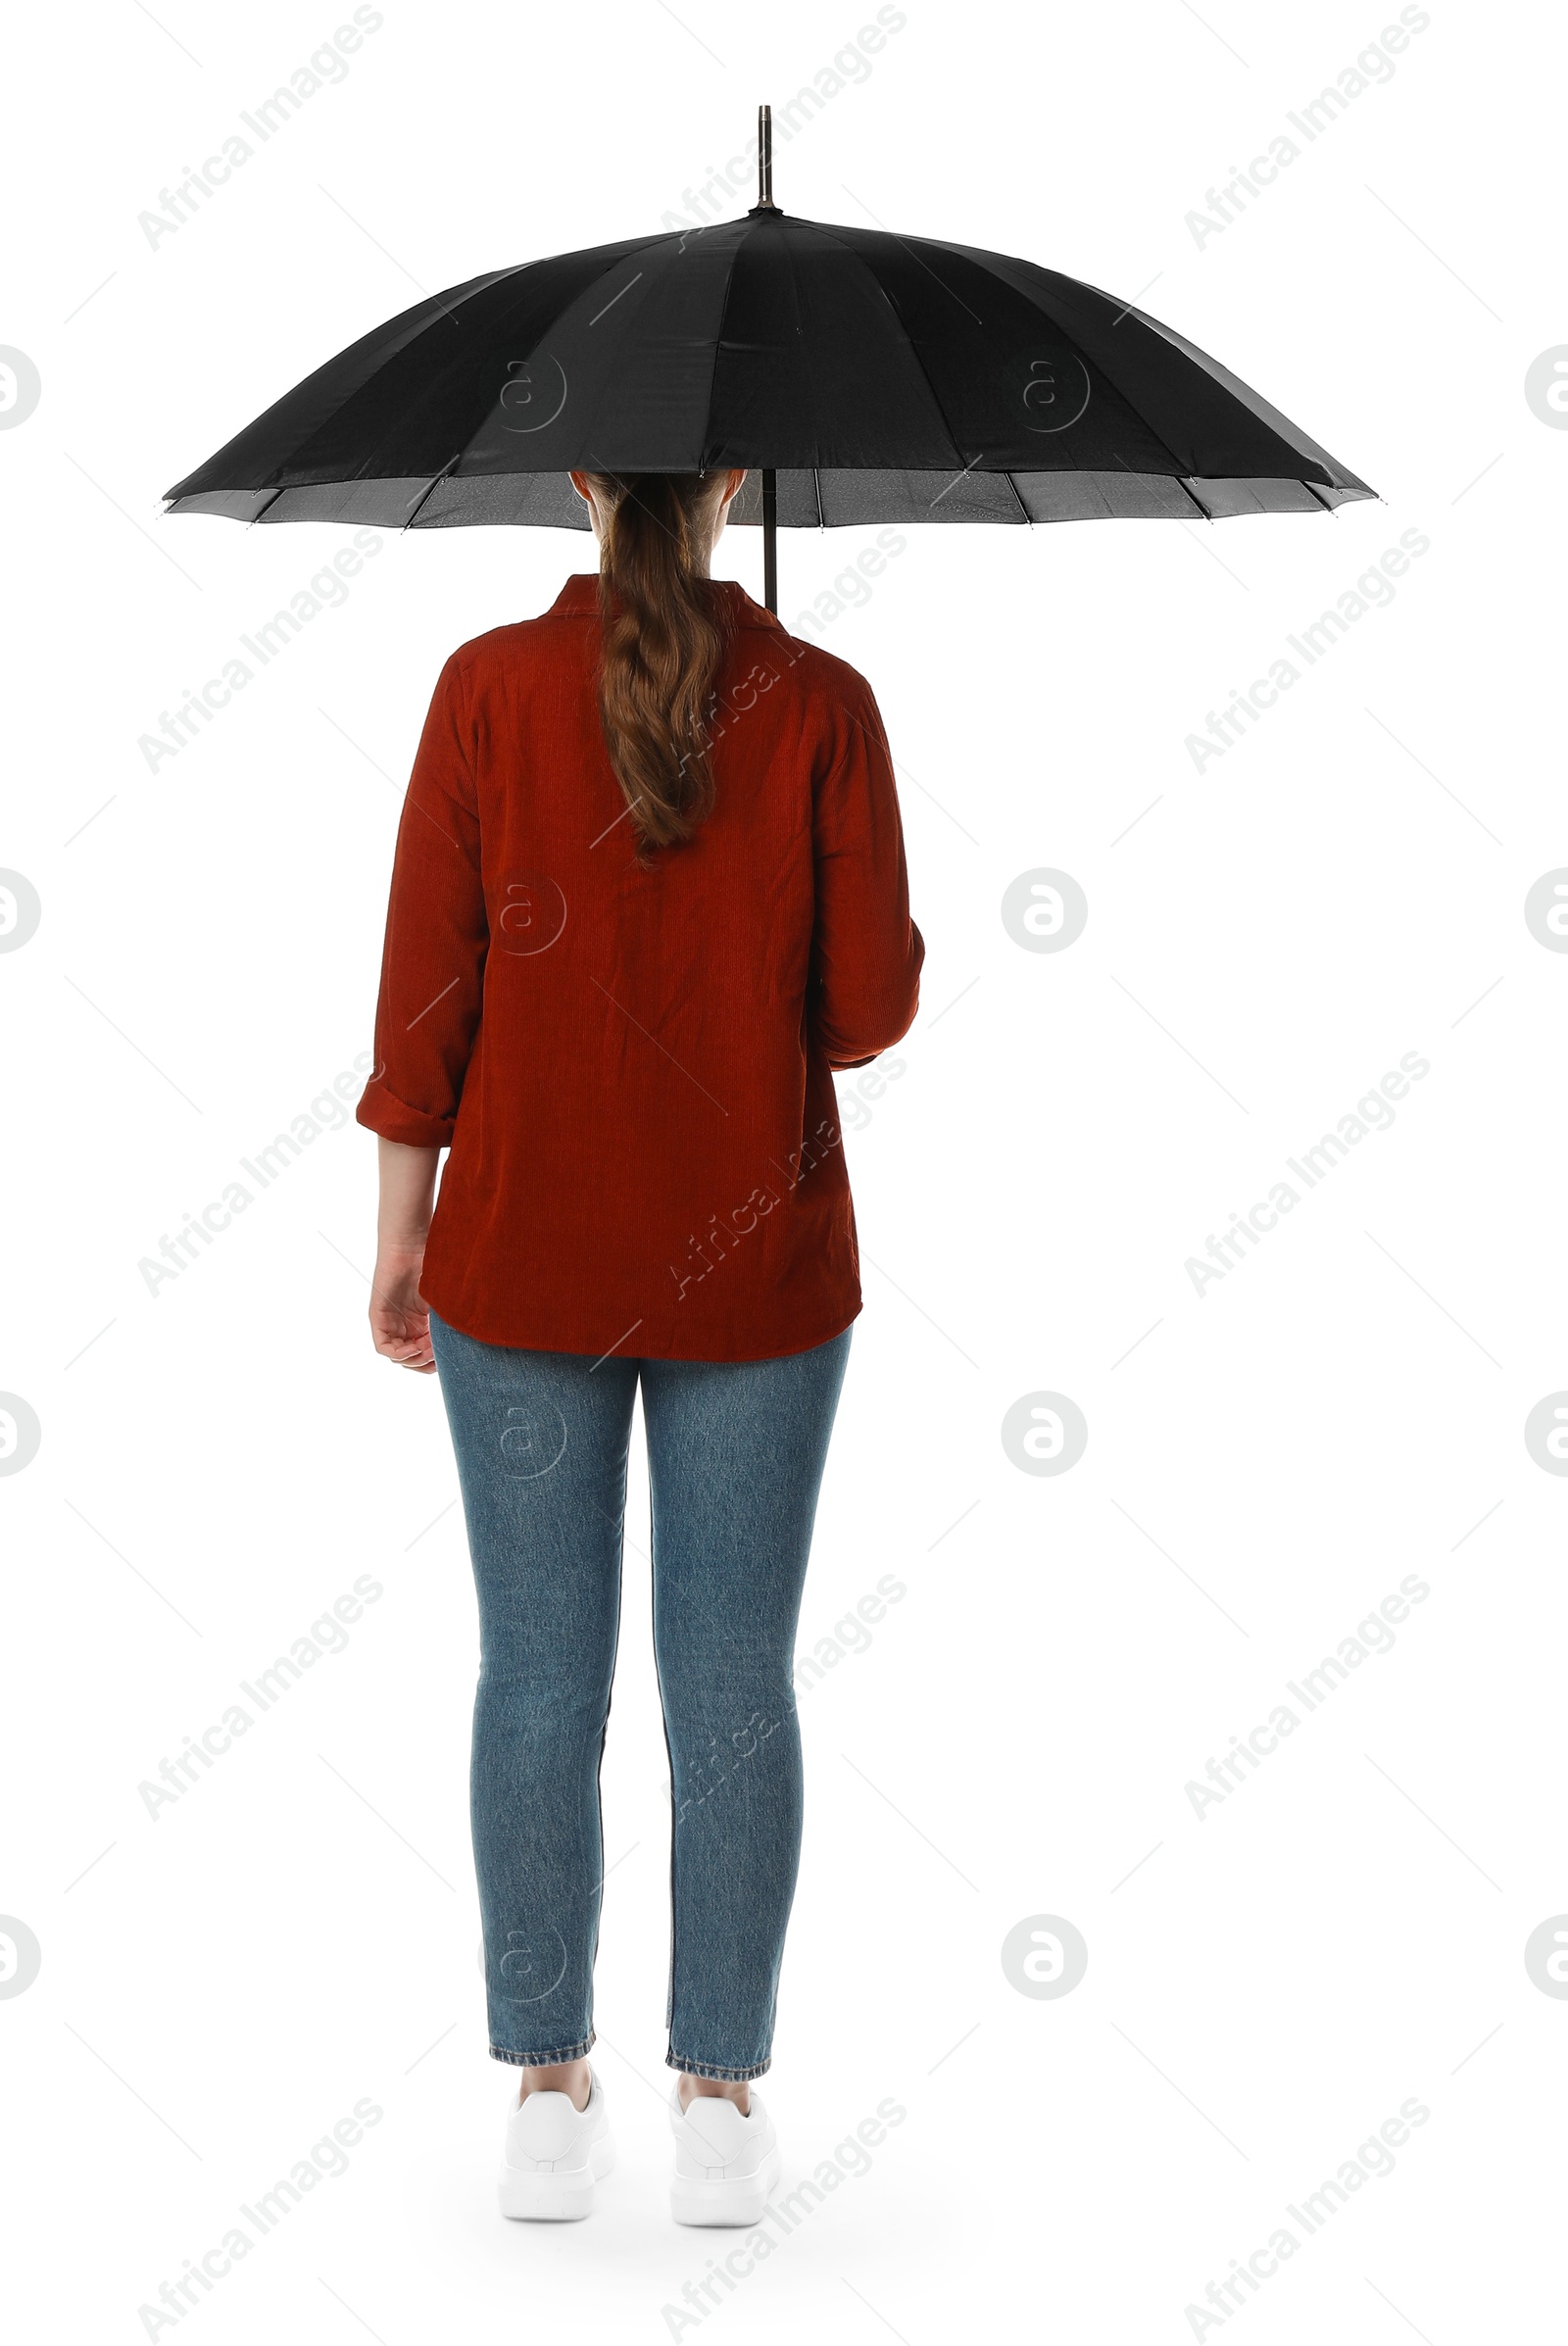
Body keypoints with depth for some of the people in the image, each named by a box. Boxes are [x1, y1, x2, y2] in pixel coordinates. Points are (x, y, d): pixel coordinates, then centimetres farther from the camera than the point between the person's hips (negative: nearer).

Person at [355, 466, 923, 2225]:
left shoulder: (488, 687, -7)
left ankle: (548, 2097, 17)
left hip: (525, 1251, 0)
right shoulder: (820, 703, -8)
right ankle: (720, 2108, 15)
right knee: (732, 1680, 8)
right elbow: (870, 1005, -6)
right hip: (755, 1262, 0)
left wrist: (402, 1226, 4)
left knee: (540, 1675, 9)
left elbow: (427, 988, -6)